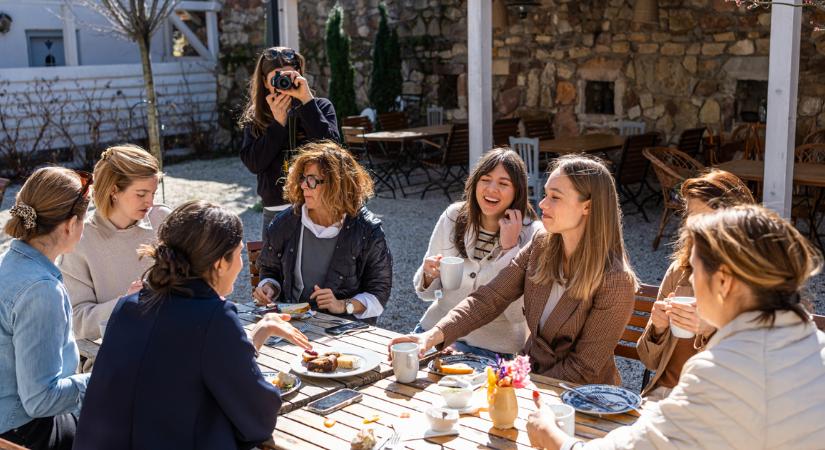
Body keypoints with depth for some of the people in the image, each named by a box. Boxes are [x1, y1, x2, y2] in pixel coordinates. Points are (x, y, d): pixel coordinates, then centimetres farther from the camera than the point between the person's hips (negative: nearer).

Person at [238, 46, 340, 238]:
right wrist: (278, 123, -11)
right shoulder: (255, 116, 7)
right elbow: (253, 163, -4)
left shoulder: (320, 107, 2)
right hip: (275, 211, 2)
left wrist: (307, 100, -17)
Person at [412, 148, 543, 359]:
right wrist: (429, 275, -13)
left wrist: (509, 248, -19)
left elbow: (518, 313, -16)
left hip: (494, 348, -3)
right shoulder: (453, 217, 1)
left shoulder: (532, 235, -10)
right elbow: (428, 293, 10)